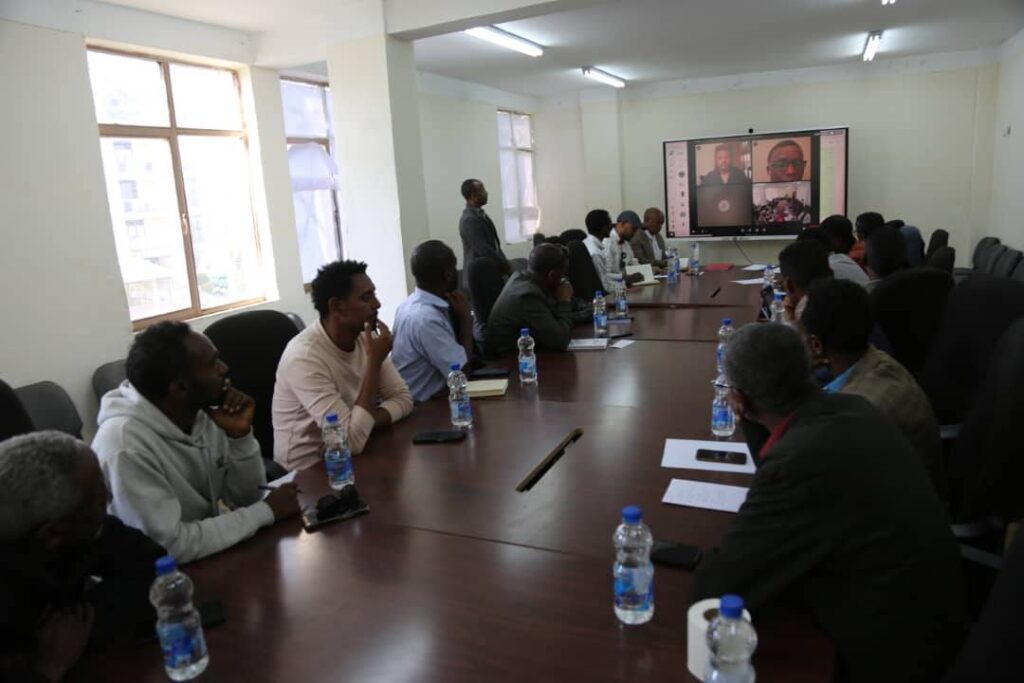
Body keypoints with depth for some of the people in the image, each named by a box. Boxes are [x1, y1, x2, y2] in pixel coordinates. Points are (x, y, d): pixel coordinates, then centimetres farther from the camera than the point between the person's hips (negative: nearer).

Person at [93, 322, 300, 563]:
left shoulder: (204, 412, -7)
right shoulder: (124, 442, -26)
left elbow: (245, 499, -1)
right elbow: (172, 546, -28)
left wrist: (240, 436, -17)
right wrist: (266, 511, -20)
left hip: (213, 556, 6)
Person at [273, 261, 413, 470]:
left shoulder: (365, 337, -3)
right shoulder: (304, 357, -26)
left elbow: (403, 398, -1)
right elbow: (353, 441, -30)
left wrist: (365, 425, -20)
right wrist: (375, 362, -26)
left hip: (350, 458, 7)